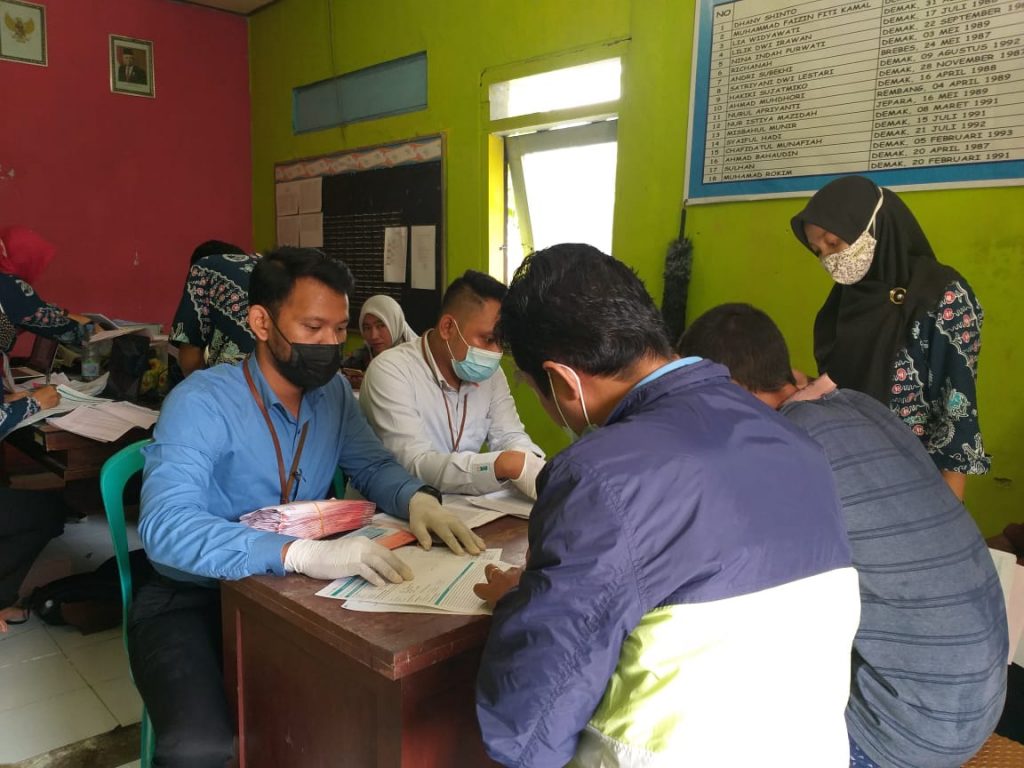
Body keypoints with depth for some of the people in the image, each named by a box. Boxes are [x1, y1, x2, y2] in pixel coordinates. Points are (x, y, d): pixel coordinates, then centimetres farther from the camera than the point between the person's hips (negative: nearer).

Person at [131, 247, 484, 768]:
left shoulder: (334, 392, -1)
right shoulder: (200, 402, -21)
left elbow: (373, 466, 8)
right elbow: (165, 527, -33)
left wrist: (416, 499, -16)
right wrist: (300, 554, -45)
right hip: (191, 599, -5)